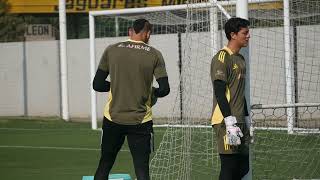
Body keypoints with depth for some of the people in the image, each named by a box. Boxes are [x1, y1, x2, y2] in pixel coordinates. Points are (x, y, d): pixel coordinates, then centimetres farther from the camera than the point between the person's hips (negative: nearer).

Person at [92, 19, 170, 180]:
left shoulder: (111, 50, 1)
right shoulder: (154, 55, -3)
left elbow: (97, 85, 3)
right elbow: (164, 89, -7)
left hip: (113, 119, 2)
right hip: (141, 121, -2)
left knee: (104, 166, 14)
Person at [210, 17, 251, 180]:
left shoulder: (240, 59, 19)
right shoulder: (222, 57, -10)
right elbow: (220, 92, -17)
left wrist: (245, 120, 23)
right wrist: (230, 122, -22)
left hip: (239, 122, 9)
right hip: (226, 122, -9)